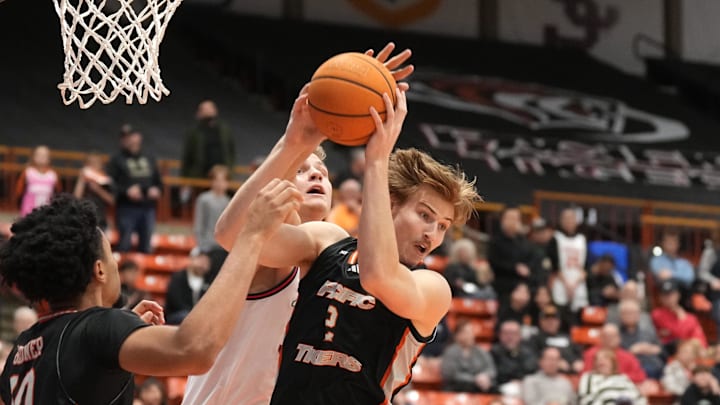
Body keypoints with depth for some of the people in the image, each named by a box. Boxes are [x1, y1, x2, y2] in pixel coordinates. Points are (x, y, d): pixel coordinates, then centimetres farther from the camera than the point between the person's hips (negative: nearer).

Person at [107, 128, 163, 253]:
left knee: (146, 247, 7)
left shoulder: (149, 160, 18)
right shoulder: (117, 160, 2)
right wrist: (126, 191, -20)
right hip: (127, 208, -5)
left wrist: (156, 189, 2)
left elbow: (158, 181, 23)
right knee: (124, 245, -6)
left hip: (148, 208, 5)